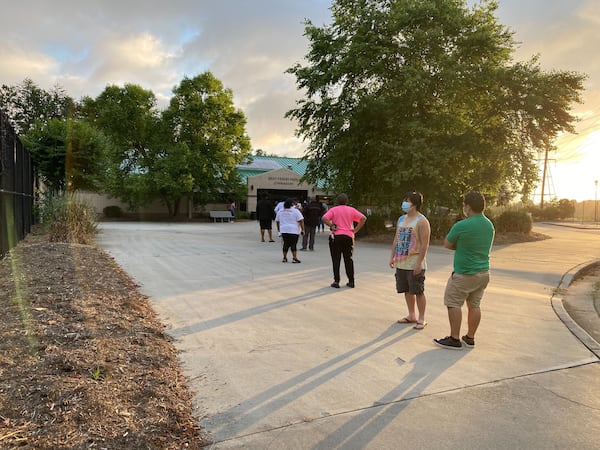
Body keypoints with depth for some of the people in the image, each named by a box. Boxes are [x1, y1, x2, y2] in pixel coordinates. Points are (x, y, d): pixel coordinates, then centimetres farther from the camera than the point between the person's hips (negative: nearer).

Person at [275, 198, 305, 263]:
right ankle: (294, 258, -4)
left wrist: (278, 228, 30)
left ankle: (284, 258, 13)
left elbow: (277, 221, 18)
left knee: (286, 244, 12)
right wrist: (302, 229, -6)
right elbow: (301, 221, -10)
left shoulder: (280, 211, 11)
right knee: (293, 244, -2)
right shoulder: (295, 211, -6)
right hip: (293, 231, -5)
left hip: (283, 230, 5)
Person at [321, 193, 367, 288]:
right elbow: (363, 218, -2)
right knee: (348, 260, 10)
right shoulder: (351, 210, 7)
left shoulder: (333, 210, 1)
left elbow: (324, 218, -16)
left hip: (336, 236, -2)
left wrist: (332, 226, -6)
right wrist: (355, 230, -2)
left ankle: (336, 281, 2)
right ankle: (351, 281, 13)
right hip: (348, 236, 2)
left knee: (336, 260, 3)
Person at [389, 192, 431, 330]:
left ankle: (421, 319, 13)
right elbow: (396, 239, 17)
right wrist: (392, 257, 12)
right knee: (407, 290, 15)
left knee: (418, 292, 2)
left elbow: (425, 244, -16)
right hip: (401, 263, 7)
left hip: (414, 264, -7)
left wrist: (419, 263, -20)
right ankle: (411, 315, 28)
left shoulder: (421, 221, -12)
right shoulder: (401, 219, 12)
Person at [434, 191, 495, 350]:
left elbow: (447, 244, -6)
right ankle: (470, 338, 23)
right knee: (474, 305, 14)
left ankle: (454, 339, 6)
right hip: (484, 272, 8)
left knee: (453, 303, 2)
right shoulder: (490, 225, 6)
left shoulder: (461, 226, -19)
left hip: (464, 274, -8)